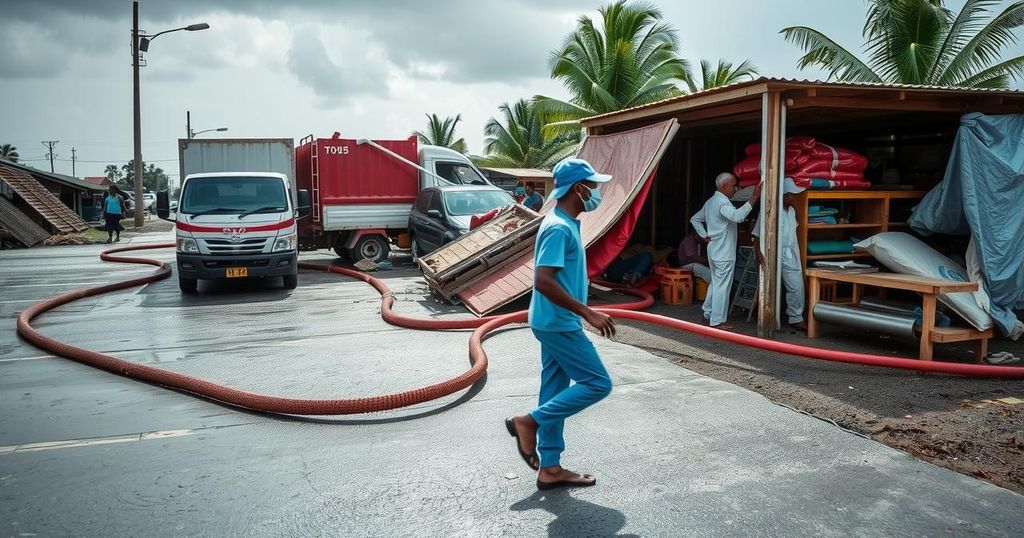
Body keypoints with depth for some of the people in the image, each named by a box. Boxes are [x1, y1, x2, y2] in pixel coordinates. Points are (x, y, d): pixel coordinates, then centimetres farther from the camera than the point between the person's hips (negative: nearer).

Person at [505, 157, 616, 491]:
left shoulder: (565, 225, 13)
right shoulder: (559, 228, -19)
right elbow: (543, 281, -27)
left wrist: (582, 314, 24)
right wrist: (588, 313, -25)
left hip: (556, 323, 10)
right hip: (560, 325, -10)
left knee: (556, 391, 12)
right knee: (597, 383, -3)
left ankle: (550, 468, 20)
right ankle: (529, 422, 3)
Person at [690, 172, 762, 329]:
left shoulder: (710, 202, 14)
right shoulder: (722, 202, -17)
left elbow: (695, 219, 21)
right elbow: (737, 216, -35)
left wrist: (704, 236, 13)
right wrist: (753, 198, -37)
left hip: (714, 250, 10)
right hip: (724, 253, -10)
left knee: (715, 283, 18)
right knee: (722, 286, -5)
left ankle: (709, 313, 25)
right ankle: (717, 321, -2)